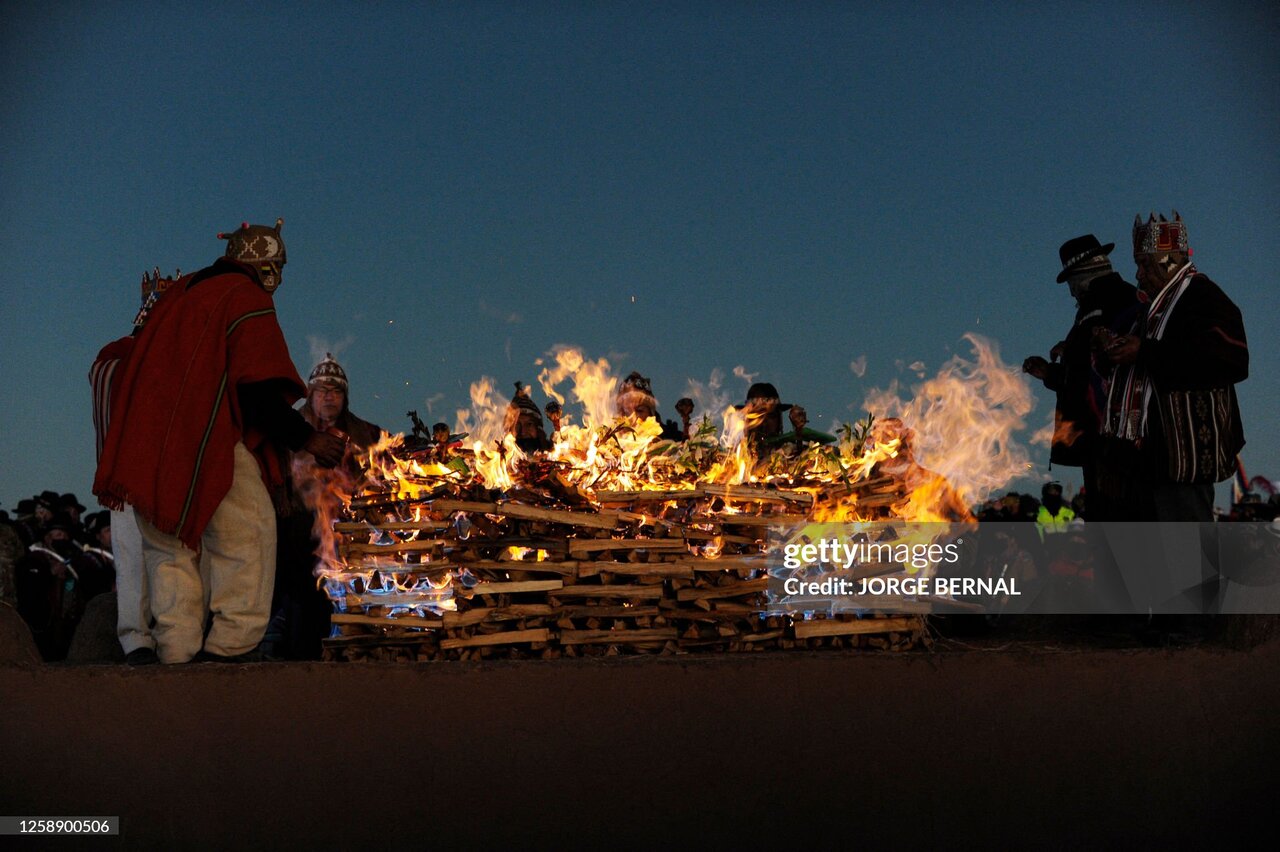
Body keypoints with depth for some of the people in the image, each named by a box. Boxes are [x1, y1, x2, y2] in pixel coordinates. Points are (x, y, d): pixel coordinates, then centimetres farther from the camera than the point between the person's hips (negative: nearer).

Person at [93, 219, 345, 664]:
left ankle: (176, 652, 7)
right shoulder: (249, 298, -2)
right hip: (208, 444, -7)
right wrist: (308, 439, -5)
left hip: (148, 447, 8)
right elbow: (258, 390, -13)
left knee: (168, 547, 10)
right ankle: (230, 644, -11)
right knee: (248, 538, -2)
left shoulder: (178, 293, 20)